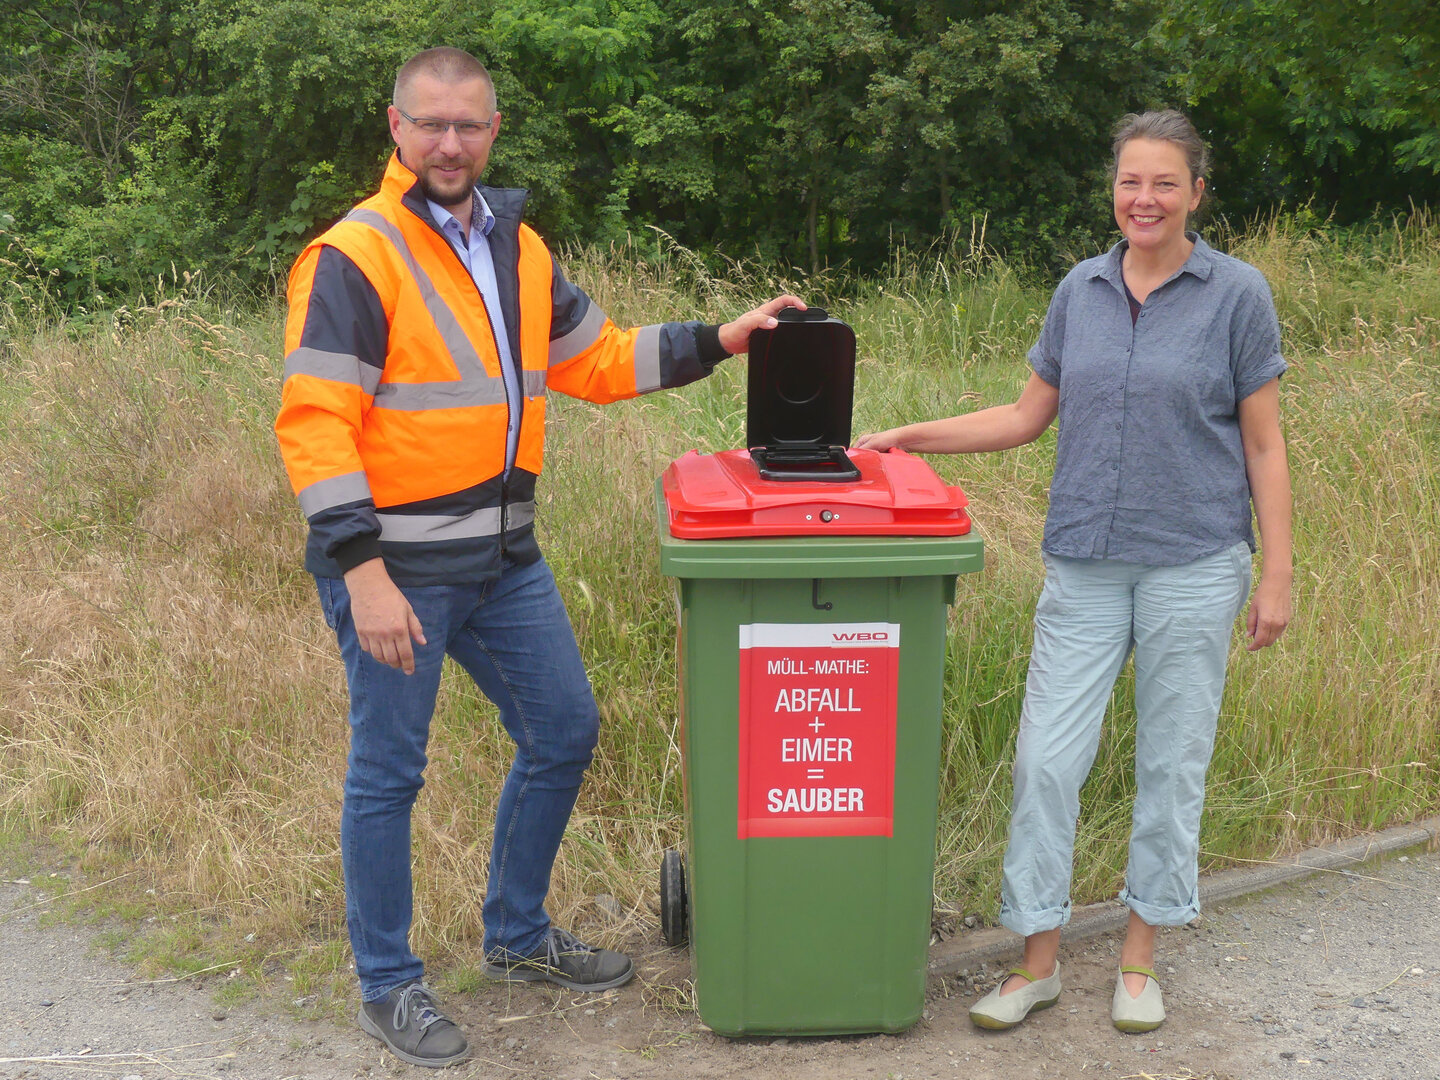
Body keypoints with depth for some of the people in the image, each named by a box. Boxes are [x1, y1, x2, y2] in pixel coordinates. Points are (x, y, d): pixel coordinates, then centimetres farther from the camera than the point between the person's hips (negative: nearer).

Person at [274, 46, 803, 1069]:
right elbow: (315, 424, -18)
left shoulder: (517, 247, 11)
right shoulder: (353, 257, -12)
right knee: (389, 773, 5)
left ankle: (518, 935, 36)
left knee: (564, 732, 15)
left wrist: (716, 341, 8)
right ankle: (388, 984, 24)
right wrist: (362, 571, -23)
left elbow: (598, 359, 18)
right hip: (398, 570, -7)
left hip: (504, 560, 8)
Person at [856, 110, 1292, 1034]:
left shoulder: (1237, 294, -2)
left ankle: (1140, 960, 25)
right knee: (1047, 758, 0)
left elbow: (1264, 445, -1)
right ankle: (1039, 962, 15)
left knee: (1172, 762, 8)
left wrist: (1278, 576, -5)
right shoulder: (1082, 290, 7)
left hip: (1194, 565, -2)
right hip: (1085, 564, 3)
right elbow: (1029, 416, 13)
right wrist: (911, 438, 5)